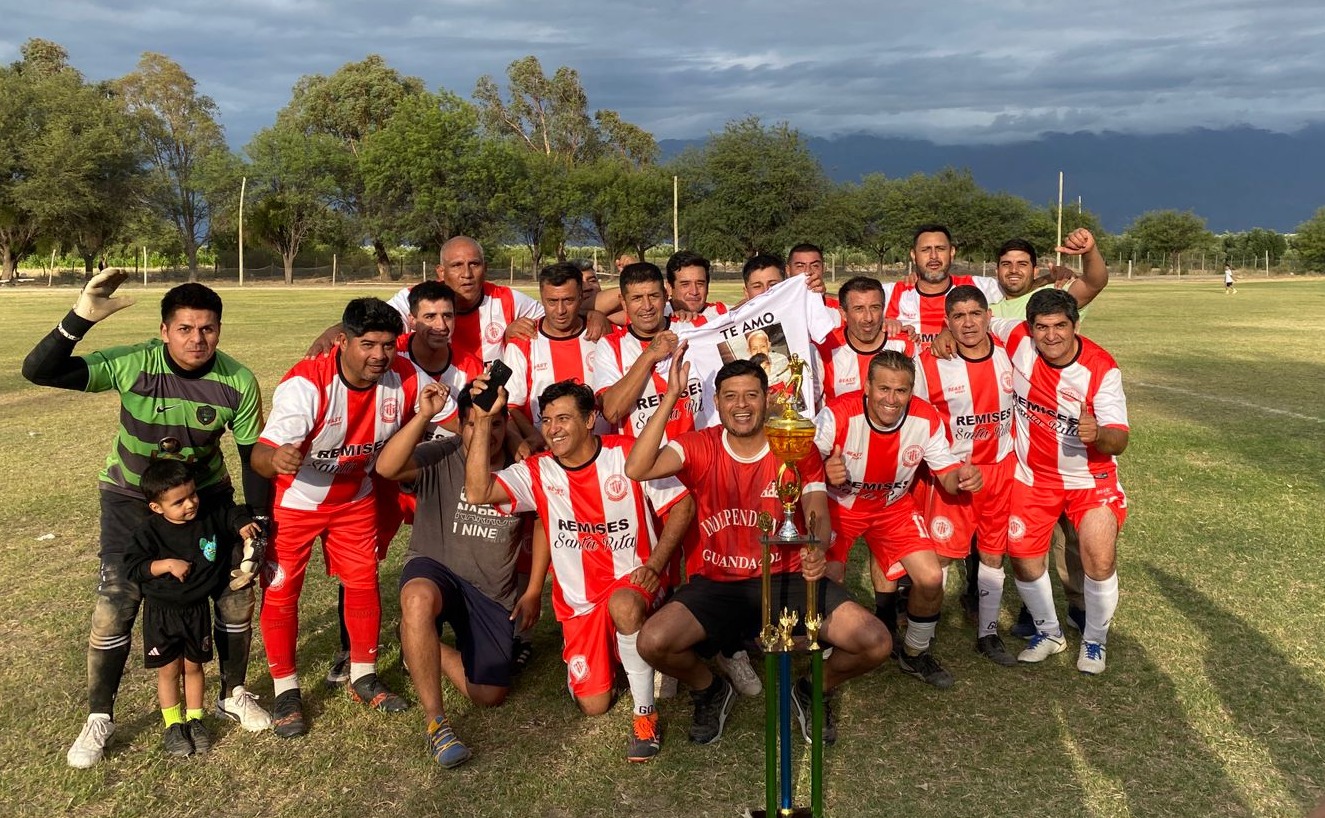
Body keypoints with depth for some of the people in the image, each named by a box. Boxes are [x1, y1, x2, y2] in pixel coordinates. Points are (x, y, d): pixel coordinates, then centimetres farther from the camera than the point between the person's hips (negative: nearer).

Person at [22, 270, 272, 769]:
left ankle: (233, 695, 25)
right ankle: (99, 718, 16)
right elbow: (38, 371, -34)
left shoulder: (238, 382, -22)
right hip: (132, 498, -2)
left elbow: (253, 457, -10)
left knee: (237, 593, 2)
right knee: (115, 606, -5)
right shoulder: (133, 365, -27)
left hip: (206, 495, 2)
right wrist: (82, 318, -49)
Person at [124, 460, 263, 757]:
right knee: (168, 669, 8)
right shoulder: (149, 532, -15)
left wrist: (243, 525, -11)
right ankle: (173, 725, 23)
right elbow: (132, 567, -17)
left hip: (197, 609, 2)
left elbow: (233, 514, 8)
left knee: (194, 666, 14)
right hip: (161, 612, -2)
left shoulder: (211, 517, -9)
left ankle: (194, 720, 29)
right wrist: (167, 564, -26)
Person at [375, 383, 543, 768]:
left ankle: (423, 651, 26)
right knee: (418, 598, -41)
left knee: (489, 696, -4)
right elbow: (386, 467, -30)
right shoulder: (439, 458, -11)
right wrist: (423, 416, -38)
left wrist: (534, 592, 8)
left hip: (494, 593, 3)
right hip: (434, 570, -3)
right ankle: (436, 723, -28)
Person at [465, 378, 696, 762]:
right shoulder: (536, 472, -6)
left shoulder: (628, 454, -10)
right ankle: (609, 652, 32)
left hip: (633, 585, -3)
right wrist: (484, 421, -25)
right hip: (580, 603, 3)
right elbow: (477, 492, -21)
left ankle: (646, 714, -19)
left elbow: (682, 504, -5)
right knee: (594, 705, -2)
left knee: (623, 605, -39)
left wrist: (655, 563, -15)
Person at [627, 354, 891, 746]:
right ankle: (710, 691, 12)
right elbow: (636, 469, -20)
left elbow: (817, 514, -10)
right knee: (653, 642, -25)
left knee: (875, 643, -19)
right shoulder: (700, 448, -4)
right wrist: (671, 397, -23)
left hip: (788, 579, 1)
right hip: (718, 583, 0)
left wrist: (817, 550, -35)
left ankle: (815, 690, 18)